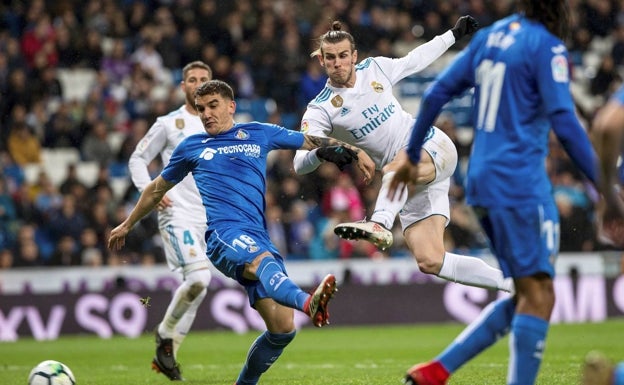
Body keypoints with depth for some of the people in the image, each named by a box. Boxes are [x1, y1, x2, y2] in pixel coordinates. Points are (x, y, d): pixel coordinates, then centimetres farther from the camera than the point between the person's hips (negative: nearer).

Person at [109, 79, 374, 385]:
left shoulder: (259, 134, 20)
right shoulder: (191, 147, 19)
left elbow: (311, 142, 26)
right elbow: (157, 189, 32)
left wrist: (354, 152, 16)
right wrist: (127, 225, 40)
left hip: (259, 239, 4)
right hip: (223, 232, -4)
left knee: (283, 328, -8)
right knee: (262, 260, -40)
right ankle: (309, 303, -71)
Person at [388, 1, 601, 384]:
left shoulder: (490, 36, 13)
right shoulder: (546, 46, -9)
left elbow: (437, 93, 15)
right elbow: (564, 122, -16)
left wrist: (411, 154, 24)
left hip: (482, 180, 8)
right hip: (520, 182, -8)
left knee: (526, 296, 12)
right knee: (538, 294, -6)